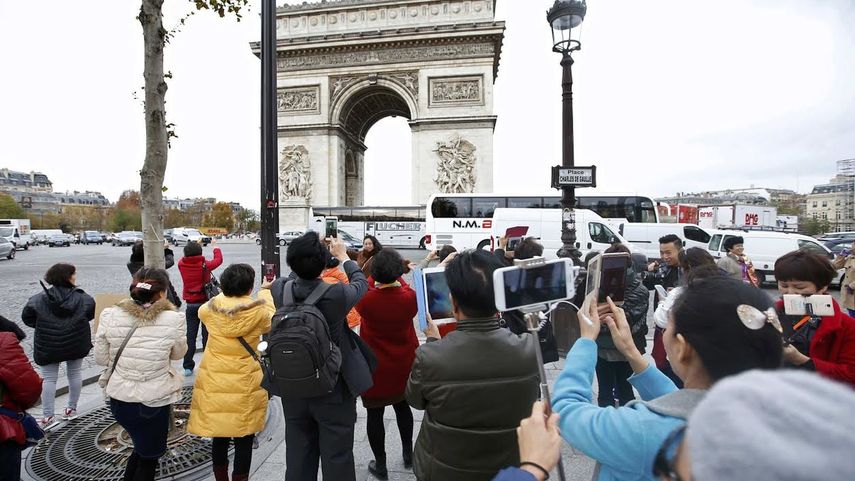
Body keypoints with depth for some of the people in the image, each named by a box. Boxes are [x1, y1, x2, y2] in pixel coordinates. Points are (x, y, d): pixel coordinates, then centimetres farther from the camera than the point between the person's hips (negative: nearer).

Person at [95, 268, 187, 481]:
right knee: (149, 456, 21)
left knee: (142, 446, 31)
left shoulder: (110, 316, -11)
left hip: (119, 398, 4)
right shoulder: (173, 319, -20)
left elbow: (101, 358, 0)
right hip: (154, 401, -4)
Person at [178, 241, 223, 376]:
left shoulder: (181, 264, -5)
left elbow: (185, 258, 18)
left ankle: (188, 366, 13)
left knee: (190, 334, 9)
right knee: (207, 334, 5)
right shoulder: (205, 265, -12)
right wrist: (216, 248, 22)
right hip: (205, 303, -3)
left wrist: (191, 247, 27)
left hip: (190, 305, 3)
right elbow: (218, 260, 5)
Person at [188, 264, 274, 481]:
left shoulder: (209, 309, -6)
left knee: (218, 438, 21)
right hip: (244, 387, -4)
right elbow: (271, 322, 9)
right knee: (243, 441, 11)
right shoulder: (258, 311, -15)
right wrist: (266, 293, 20)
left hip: (213, 385, 4)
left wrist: (226, 293, 23)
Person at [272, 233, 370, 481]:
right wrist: (343, 256, 12)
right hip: (334, 392, -4)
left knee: (298, 459, 22)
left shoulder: (279, 289, -14)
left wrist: (302, 256, 21)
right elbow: (361, 282, -2)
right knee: (337, 461, 13)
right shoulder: (337, 294, -25)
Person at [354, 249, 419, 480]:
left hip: (375, 366, -3)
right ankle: (408, 454, 40)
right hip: (403, 364, 3)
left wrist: (374, 277, 12)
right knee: (402, 406, 25)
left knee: (375, 414, 14)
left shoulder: (366, 299, -22)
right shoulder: (410, 297, -18)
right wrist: (398, 279, 17)